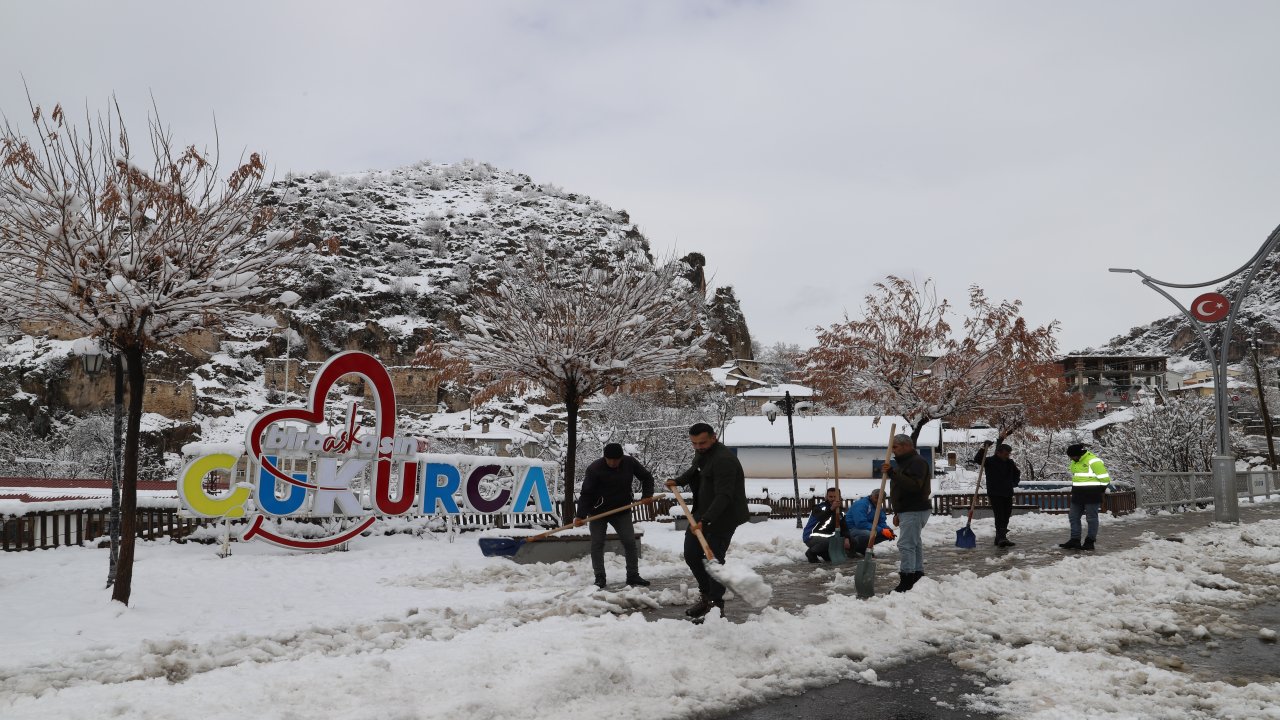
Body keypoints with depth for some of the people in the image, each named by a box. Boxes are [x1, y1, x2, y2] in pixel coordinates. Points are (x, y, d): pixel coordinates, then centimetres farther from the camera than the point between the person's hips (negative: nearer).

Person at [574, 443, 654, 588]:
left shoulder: (630, 463, -10)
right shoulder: (594, 469, -20)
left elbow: (647, 477, 4)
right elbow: (586, 493, -19)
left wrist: (647, 495, -11)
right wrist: (580, 515, -27)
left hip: (621, 511, 2)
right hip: (598, 512, -2)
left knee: (630, 542, -1)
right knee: (597, 545, -3)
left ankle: (633, 576, 9)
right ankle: (600, 579, 7)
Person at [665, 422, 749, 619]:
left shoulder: (723, 459, -25)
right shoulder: (701, 452, 7)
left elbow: (723, 496, -32)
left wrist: (705, 521, -40)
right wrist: (678, 481, 17)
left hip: (722, 516, -10)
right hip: (702, 512, 10)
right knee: (691, 555, 12)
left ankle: (716, 603, 7)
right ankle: (706, 595, 27)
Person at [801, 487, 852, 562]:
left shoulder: (840, 510, 4)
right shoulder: (821, 506, -17)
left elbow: (844, 527, -2)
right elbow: (821, 518, -39)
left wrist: (846, 538, -21)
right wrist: (831, 509, -54)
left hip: (826, 536, 7)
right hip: (812, 536, -7)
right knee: (829, 542, -33)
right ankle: (811, 552, -6)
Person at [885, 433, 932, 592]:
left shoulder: (917, 462, -13)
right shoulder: (904, 462, 20)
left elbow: (914, 485, -28)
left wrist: (893, 474, -33)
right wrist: (897, 513, 26)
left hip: (915, 510, -11)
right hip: (907, 510, 11)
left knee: (906, 544, -14)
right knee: (914, 544, 13)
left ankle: (906, 582, -14)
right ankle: (918, 578, 19)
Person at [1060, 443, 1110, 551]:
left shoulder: (1093, 461, -16)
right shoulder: (1075, 462, 11)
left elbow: (1105, 477, -14)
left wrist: (1099, 490, -5)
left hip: (1092, 495, -9)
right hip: (1078, 495, 9)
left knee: (1092, 518, 0)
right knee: (1073, 517, 8)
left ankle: (1090, 542, 5)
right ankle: (1075, 540, 13)